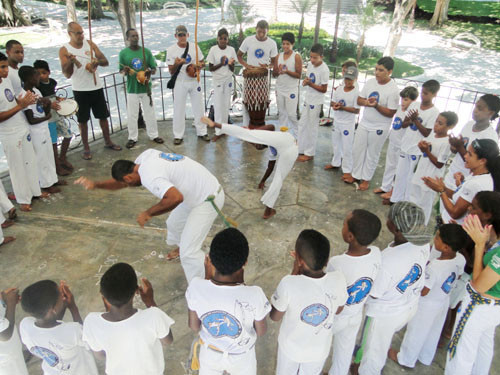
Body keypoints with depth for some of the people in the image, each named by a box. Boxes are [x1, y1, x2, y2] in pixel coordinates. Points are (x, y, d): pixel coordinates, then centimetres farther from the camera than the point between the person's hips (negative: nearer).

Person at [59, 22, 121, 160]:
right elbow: (67, 74, -10)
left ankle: (108, 142, 27)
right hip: (80, 90, -3)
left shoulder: (90, 44, 3)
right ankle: (86, 148, 15)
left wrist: (97, 61, -20)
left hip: (96, 87, 3)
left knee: (103, 116, 11)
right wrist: (70, 62, -28)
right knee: (83, 120, 4)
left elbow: (106, 62, 2)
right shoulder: (64, 50, -6)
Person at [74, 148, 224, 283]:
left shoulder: (149, 177, -29)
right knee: (174, 223, 32)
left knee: (189, 253, -10)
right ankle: (181, 248, 61)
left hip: (207, 200, -10)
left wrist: (149, 213, -29)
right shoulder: (145, 156, 0)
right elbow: (120, 183, 12)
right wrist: (95, 184, -1)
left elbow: (176, 198, -43)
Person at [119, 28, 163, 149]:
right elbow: (121, 70, 3)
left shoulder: (146, 51, 1)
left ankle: (153, 135, 24)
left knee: (150, 112, 9)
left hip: (146, 87, 1)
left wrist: (150, 71, -18)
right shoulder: (123, 53, -2)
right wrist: (125, 71, -20)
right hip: (132, 89, -1)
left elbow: (154, 69, 4)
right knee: (132, 115, 5)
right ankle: (132, 138, 18)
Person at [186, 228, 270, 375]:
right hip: (241, 357, -1)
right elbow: (261, 332, -16)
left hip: (209, 354, 1)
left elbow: (194, 327, -13)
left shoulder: (196, 287, -33)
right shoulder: (254, 296, -38)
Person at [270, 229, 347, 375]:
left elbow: (274, 317, -17)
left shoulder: (289, 284, -37)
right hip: (320, 350, 2)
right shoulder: (338, 280, -28)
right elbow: (338, 310, -5)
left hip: (291, 348, -1)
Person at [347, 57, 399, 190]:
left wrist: (376, 105, -29)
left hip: (379, 128, -5)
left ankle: (366, 179, 26)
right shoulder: (370, 82, -3)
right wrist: (366, 102, -19)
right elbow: (359, 100, 3)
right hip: (364, 123, 5)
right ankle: (356, 175, 31)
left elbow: (391, 113, -17)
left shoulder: (393, 90, -18)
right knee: (358, 150, 13)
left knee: (372, 154, 9)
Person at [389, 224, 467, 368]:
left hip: (427, 305, -6)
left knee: (415, 333, 18)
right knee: (434, 332, 28)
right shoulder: (460, 259, -20)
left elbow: (423, 292, -28)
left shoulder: (433, 267, -41)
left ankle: (405, 359, 41)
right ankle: (426, 358, 51)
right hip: (444, 301, 6)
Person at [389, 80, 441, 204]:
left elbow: (427, 133, -15)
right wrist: (407, 121, -13)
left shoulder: (434, 112, -13)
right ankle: (396, 199, 29)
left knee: (411, 178, 2)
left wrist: (415, 120, -21)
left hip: (418, 150, -6)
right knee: (400, 174, 15)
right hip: (405, 146, 6)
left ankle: (408, 202, 17)